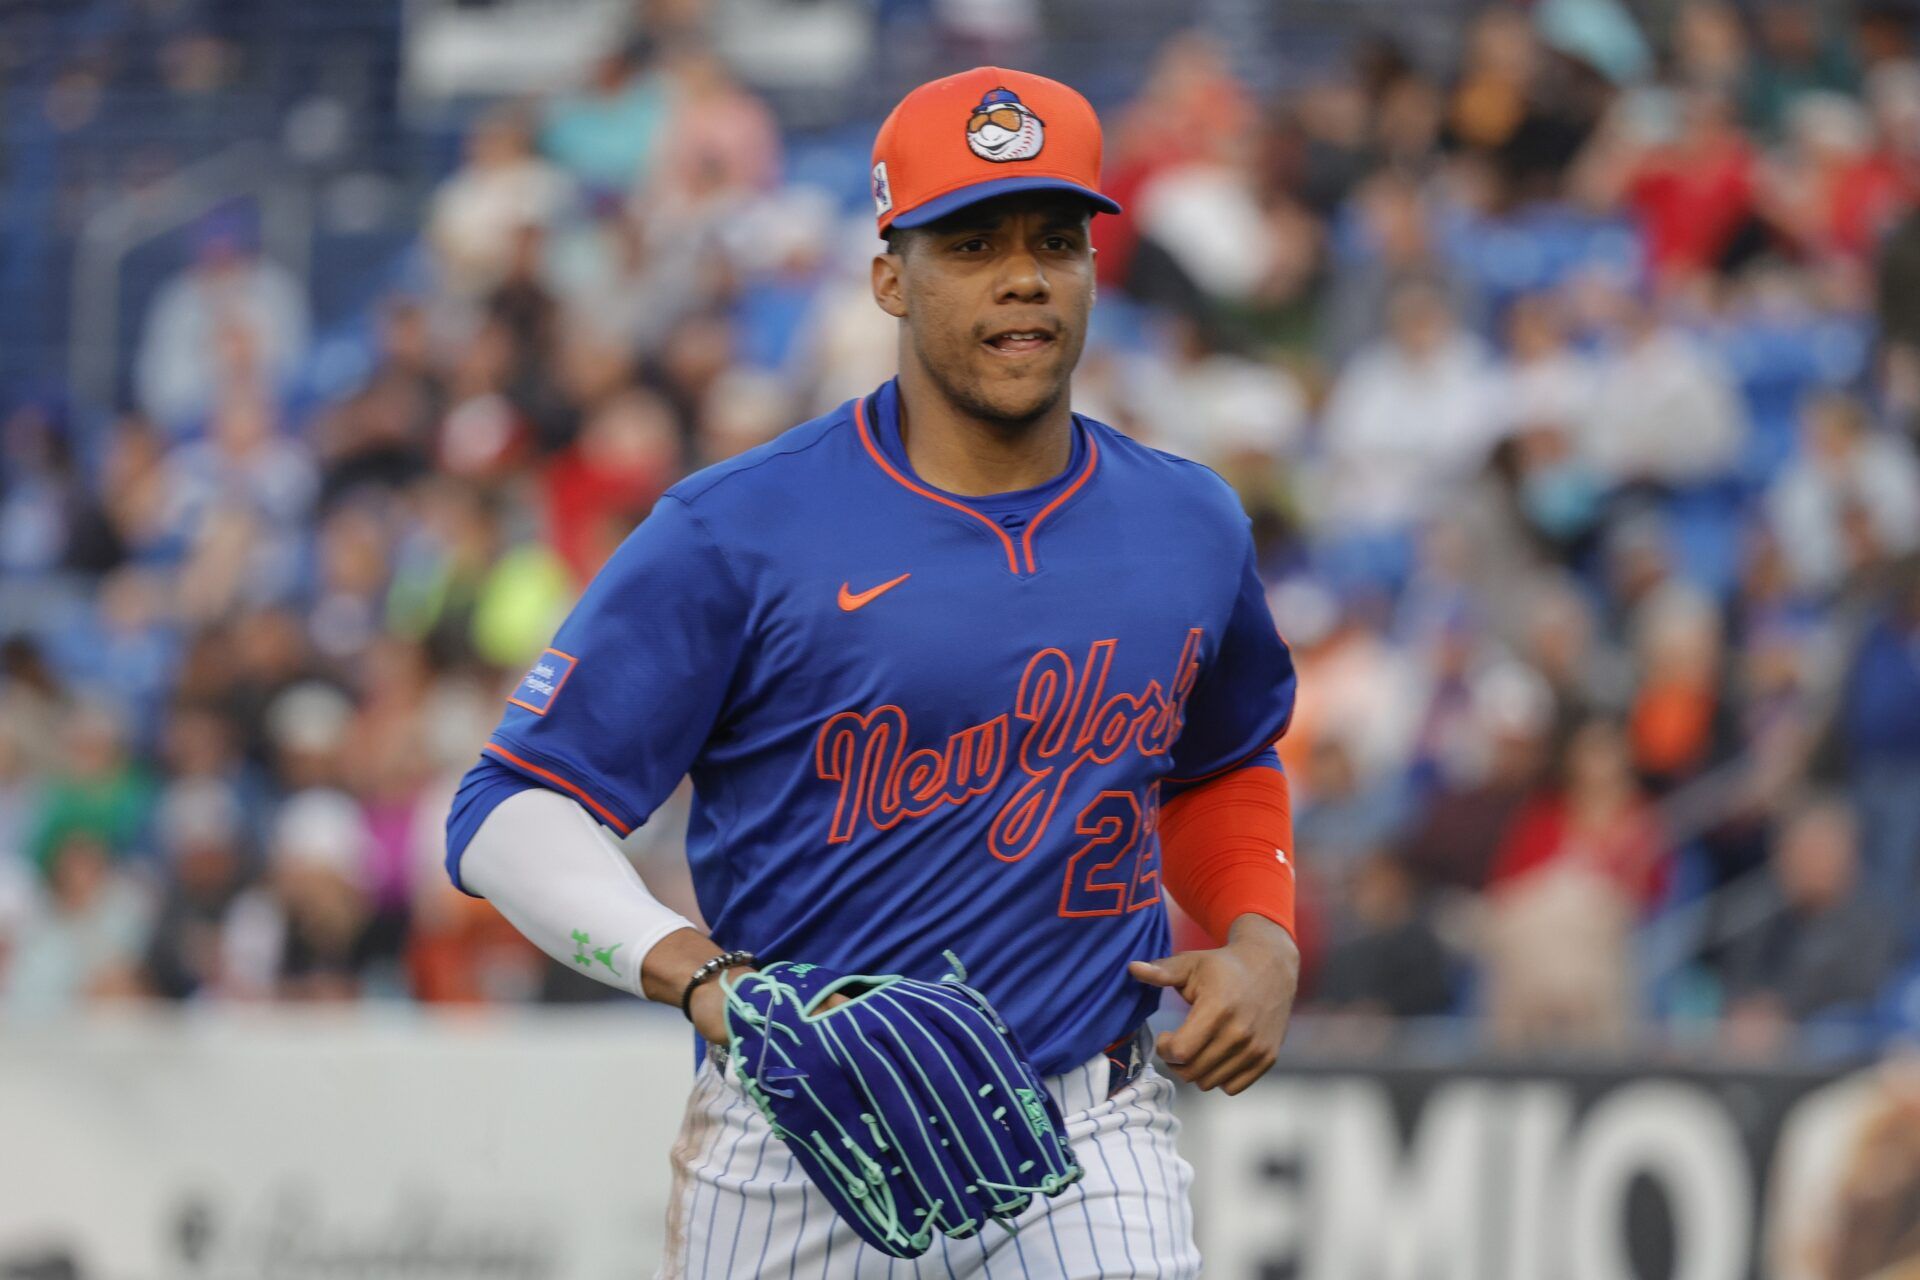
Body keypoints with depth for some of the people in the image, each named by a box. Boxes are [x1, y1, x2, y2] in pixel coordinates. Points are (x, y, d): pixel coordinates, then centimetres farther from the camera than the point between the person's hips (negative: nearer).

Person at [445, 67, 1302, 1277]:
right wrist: (697, 971, -24)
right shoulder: (736, 532, -6)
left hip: (1090, 1154, 2)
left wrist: (1264, 943, 7)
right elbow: (512, 812, -8)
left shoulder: (1193, 529, 9)